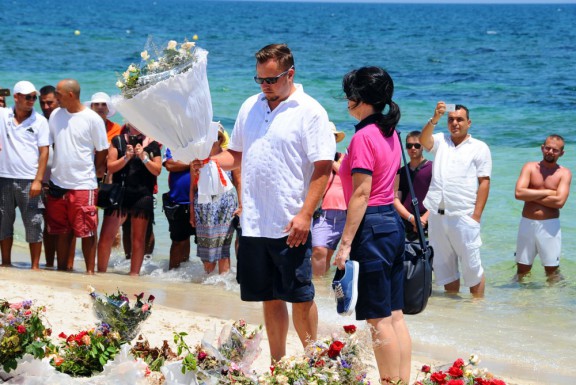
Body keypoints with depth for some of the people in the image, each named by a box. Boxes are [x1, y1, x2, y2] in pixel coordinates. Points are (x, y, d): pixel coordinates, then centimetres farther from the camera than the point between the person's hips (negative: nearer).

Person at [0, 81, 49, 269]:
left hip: (29, 181, -2)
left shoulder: (40, 121, 1)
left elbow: (44, 152, -2)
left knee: (34, 224, -3)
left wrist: (38, 180, -10)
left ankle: (35, 266, 3)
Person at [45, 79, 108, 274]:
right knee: (62, 232, 12)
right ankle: (62, 270, 21)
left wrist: (95, 172, 6)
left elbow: (102, 151, -1)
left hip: (83, 185, -5)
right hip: (58, 183, 5)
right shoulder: (56, 115, 5)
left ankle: (90, 271, 5)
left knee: (87, 232, -2)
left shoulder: (92, 119, -8)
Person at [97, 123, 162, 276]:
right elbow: (110, 167, 1)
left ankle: (134, 273, 8)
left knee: (138, 239, 3)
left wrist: (144, 157, -11)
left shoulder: (152, 145, 8)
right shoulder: (118, 141, 7)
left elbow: (157, 171, 3)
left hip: (143, 195, 0)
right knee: (106, 235, -3)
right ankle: (101, 271, 5)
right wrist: (126, 157, -13)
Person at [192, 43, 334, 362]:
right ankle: (277, 365, 20)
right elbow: (237, 155, 22)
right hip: (253, 224, 6)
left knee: (300, 297, -1)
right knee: (269, 298, 12)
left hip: (289, 225, -6)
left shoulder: (309, 111, -6)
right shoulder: (250, 107, 13)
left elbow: (323, 167, -10)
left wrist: (305, 215, -17)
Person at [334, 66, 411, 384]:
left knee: (379, 320, -4)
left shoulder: (364, 137, -15)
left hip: (372, 227, -9)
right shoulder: (390, 133, 12)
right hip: (393, 223, 9)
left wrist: (346, 243, -18)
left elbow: (361, 194, -19)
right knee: (395, 315, 11)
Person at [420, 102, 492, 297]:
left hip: (463, 215, -4)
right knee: (444, 266, 11)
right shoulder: (440, 141, 13)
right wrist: (434, 119, -27)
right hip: (437, 215, 4)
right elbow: (424, 140, -9)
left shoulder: (479, 147, 4)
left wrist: (477, 215, -11)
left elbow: (484, 182, -2)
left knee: (472, 266, -4)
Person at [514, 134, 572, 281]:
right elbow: (519, 193, -12)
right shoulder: (530, 168, 3)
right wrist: (546, 193, -11)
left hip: (549, 226, -1)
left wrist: (531, 196, -9)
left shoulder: (564, 173, 0)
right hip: (527, 223, 1)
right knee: (522, 270, 8)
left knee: (552, 270, 3)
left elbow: (559, 202, -15)